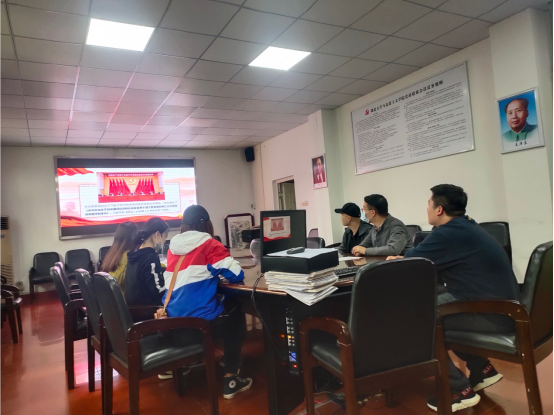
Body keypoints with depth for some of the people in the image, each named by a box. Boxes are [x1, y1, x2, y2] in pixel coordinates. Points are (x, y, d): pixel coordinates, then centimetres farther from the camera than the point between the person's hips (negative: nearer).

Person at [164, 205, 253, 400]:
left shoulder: (173, 246, 7)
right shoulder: (210, 244, -10)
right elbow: (237, 275, -10)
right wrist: (218, 272, 9)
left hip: (172, 318, 7)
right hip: (198, 320, -6)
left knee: (226, 306, 28)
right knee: (237, 314, 21)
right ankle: (231, 380, 19)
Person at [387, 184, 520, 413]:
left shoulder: (450, 233, -18)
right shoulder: (464, 227, 11)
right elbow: (427, 259, 24)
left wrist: (397, 262, 8)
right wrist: (404, 259, 15)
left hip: (492, 315, -9)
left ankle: (459, 390, 4)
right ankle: (482, 370, 25)